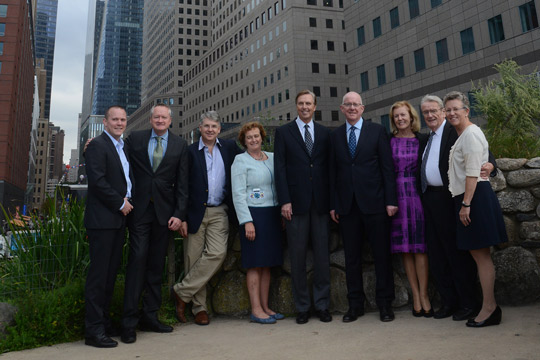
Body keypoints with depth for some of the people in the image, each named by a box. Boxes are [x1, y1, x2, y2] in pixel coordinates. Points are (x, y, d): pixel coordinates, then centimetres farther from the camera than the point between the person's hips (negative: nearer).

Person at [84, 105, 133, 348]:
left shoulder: (123, 147, 18)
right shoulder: (98, 145, -7)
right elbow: (97, 181, -16)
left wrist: (127, 201, 6)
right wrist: (120, 203, -11)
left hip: (118, 218, 8)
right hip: (102, 219, -8)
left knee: (111, 272, 12)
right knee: (99, 273, -4)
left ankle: (104, 322, 21)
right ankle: (94, 330, 2)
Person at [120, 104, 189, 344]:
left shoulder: (180, 145, 7)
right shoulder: (135, 139, 7)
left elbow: (182, 183, 3)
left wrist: (179, 214, -3)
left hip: (165, 212, 1)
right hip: (140, 209, -1)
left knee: (156, 265, 7)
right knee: (137, 260, -6)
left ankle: (150, 317, 17)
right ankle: (129, 321, 1)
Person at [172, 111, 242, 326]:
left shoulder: (229, 147, 9)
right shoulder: (190, 151, 3)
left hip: (219, 213, 1)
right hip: (195, 212, -1)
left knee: (217, 253, -14)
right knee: (194, 258, 1)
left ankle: (182, 292, 2)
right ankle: (199, 307, 16)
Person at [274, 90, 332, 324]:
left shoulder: (325, 133, 12)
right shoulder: (283, 132, 6)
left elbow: (329, 168, 10)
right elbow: (280, 168, 0)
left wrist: (332, 201, 3)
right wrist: (284, 201, -9)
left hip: (320, 202, 2)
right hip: (296, 203, -2)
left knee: (322, 256, 6)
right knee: (297, 257, 4)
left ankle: (322, 305, 17)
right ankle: (302, 307, 15)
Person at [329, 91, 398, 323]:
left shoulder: (377, 131, 4)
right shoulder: (335, 136, 11)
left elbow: (388, 167, 0)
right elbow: (333, 172, 9)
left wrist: (391, 200, -7)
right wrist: (333, 204, 3)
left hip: (374, 202, -2)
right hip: (347, 205, 3)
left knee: (382, 255, 3)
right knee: (351, 257, 8)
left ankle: (385, 304, 16)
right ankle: (355, 304, 19)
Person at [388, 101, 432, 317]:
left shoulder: (423, 140, 5)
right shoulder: (388, 141, 5)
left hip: (417, 194, -1)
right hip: (396, 195, 1)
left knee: (419, 245, -2)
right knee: (404, 247, 3)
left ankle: (423, 294, 6)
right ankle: (416, 295, 12)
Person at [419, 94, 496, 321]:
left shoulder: (454, 131, -6)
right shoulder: (426, 139, 18)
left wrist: (489, 165, -34)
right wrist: (423, 196, 8)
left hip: (448, 199, -8)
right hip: (429, 199, 8)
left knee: (457, 252, -1)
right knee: (436, 254, 12)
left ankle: (468, 303, 11)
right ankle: (448, 302, 23)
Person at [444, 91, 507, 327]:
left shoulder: (471, 134, -11)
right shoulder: (461, 136, 20)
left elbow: (473, 173, -17)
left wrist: (466, 204, -20)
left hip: (475, 197, -10)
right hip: (466, 199, 10)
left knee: (480, 254, -6)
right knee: (477, 254, 11)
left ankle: (488, 308, 0)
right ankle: (490, 307, 18)